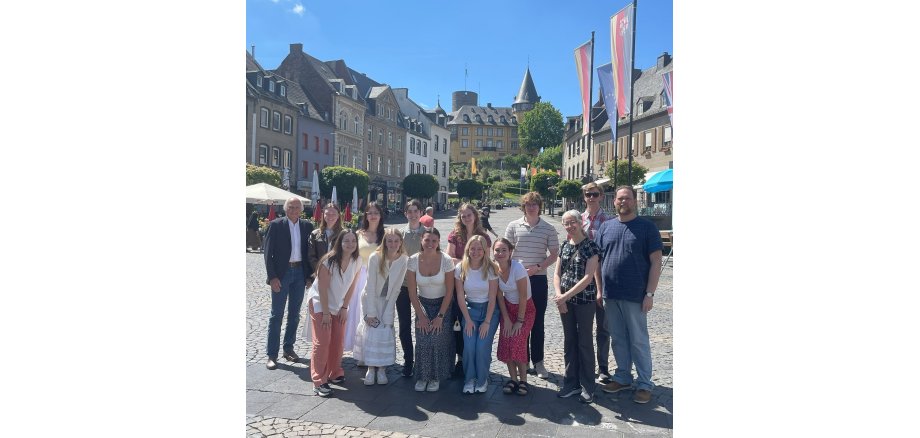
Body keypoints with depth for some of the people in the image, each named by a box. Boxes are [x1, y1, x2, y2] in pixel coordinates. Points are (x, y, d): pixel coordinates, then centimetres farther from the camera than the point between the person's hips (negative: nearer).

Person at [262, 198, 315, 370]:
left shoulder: (307, 226, 4)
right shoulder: (276, 225, -5)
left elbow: (310, 252, 7)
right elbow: (268, 252, -6)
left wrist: (309, 275, 2)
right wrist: (272, 276, -13)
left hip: (300, 273, 4)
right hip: (281, 273, -3)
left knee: (295, 314, 12)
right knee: (276, 315, 1)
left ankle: (289, 348, 25)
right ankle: (272, 354, 7)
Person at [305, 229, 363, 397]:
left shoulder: (356, 261, -11)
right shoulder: (329, 261, -25)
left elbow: (352, 285, -2)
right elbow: (323, 289, -22)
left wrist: (344, 308, -2)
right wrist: (326, 313, -19)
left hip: (339, 306, 5)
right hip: (320, 303, -5)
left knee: (338, 341, 9)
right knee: (322, 342, -9)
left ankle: (335, 373, 27)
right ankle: (319, 382, -4)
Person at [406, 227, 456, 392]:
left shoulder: (446, 260, -16)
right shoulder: (413, 260, -12)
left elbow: (449, 292, -11)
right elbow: (412, 292, -5)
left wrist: (440, 316, -12)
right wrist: (421, 316, -7)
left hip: (443, 304, -1)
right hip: (422, 304, 2)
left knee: (438, 339, -12)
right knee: (422, 340, -11)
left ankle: (436, 377, 8)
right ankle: (422, 376, 8)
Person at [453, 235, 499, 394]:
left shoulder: (490, 269, -11)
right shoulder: (461, 268, -7)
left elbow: (492, 297, -10)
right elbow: (460, 296, -4)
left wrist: (487, 322, -13)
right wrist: (468, 320, -8)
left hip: (489, 310, -1)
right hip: (469, 310, 1)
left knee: (482, 347, -14)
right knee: (469, 347, -14)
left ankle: (482, 380, 10)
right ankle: (469, 379, 9)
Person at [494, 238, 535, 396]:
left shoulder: (518, 268, -26)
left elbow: (523, 297, -20)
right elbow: (500, 296, -4)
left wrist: (520, 320, -15)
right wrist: (506, 320, -7)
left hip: (525, 308, -4)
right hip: (507, 307, 4)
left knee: (517, 344, -14)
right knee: (505, 344, -4)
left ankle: (523, 380, 3)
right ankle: (513, 379, 12)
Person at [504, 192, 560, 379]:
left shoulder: (548, 229, 2)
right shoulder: (513, 226, 3)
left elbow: (554, 254, 3)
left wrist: (538, 267, -12)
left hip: (538, 279, 0)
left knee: (537, 322, 6)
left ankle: (538, 362, 16)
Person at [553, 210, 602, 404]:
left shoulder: (590, 246, -9)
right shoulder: (565, 245, 7)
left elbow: (588, 277, -16)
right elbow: (557, 273, 8)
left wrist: (566, 295, -18)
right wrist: (559, 296, -7)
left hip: (584, 300, -5)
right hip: (565, 301, 5)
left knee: (584, 342, 5)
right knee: (569, 341, 13)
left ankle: (587, 386, 18)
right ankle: (572, 383, 25)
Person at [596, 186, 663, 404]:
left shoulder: (647, 227, -3)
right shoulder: (606, 227, 8)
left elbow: (656, 261, -6)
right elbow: (597, 259, 10)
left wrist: (650, 294, -11)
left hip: (635, 296, -4)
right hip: (610, 295, 4)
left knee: (639, 341, 4)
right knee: (618, 340, 14)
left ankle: (645, 384, 17)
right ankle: (623, 378, 29)